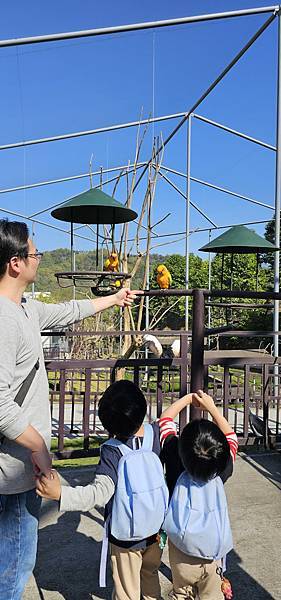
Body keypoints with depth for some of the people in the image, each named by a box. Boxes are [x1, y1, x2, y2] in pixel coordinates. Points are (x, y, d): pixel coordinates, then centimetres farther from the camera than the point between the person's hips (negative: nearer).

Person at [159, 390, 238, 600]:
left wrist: (189, 397, 2)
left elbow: (166, 418, -7)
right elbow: (231, 435, -1)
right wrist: (211, 406, 3)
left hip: (180, 547, 0)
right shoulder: (223, 468, -23)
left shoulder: (175, 460, -25)